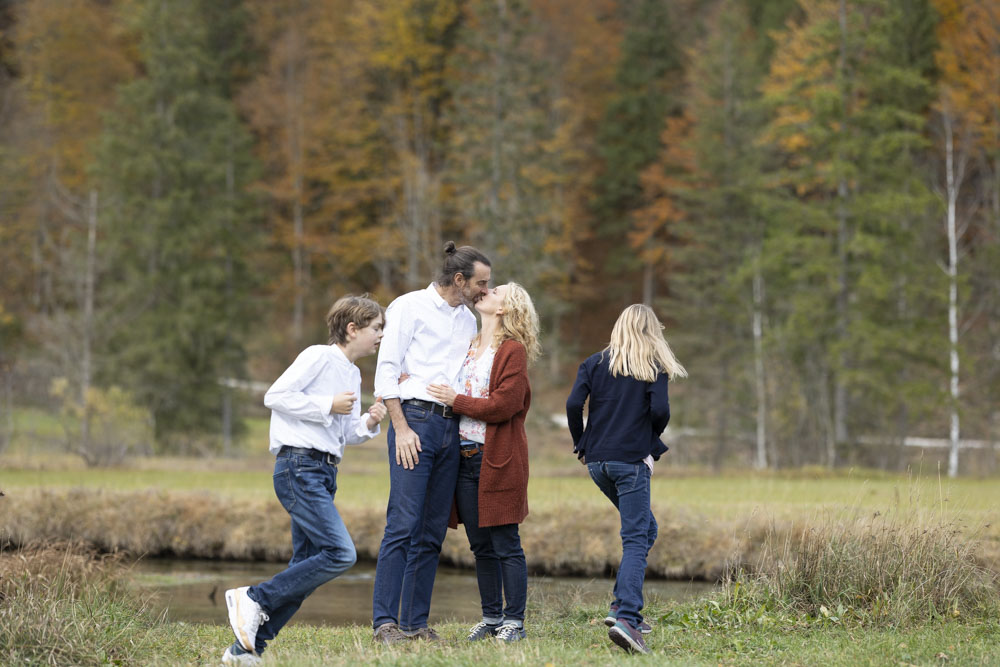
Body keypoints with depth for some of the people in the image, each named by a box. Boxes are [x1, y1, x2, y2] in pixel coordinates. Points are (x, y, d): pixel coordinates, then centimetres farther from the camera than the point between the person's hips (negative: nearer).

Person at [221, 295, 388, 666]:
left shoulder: (353, 374, 20)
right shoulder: (319, 357, -6)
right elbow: (276, 395, -15)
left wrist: (368, 423, 3)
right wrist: (329, 405, -13)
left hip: (324, 474, 10)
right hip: (299, 466, -10)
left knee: (304, 570, 6)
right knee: (340, 554, -20)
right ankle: (254, 598, -13)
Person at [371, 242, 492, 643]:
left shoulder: (468, 320, 20)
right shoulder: (409, 307, 0)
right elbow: (386, 371, -5)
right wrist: (401, 428, -12)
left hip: (451, 428, 7)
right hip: (415, 418, -7)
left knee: (432, 533, 4)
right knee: (403, 524, -13)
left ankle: (415, 622, 7)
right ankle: (385, 621, -12)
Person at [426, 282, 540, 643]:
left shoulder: (513, 350, -6)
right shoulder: (469, 347, 17)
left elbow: (505, 405, -14)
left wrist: (457, 401, -11)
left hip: (498, 458, -7)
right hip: (465, 457, 7)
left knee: (506, 545, -3)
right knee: (481, 545, 11)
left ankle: (514, 622, 2)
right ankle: (491, 617, 18)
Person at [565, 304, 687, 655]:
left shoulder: (595, 363, 9)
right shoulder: (654, 367, -1)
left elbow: (573, 403, -2)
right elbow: (660, 410, -12)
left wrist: (581, 444, 10)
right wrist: (653, 440, 8)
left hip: (597, 461, 5)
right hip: (631, 461, -5)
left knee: (645, 528, 22)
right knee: (636, 539, -5)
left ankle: (624, 605, 12)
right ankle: (625, 616, -22)